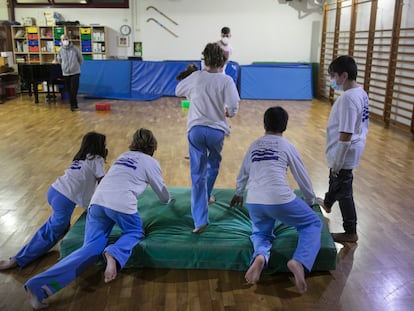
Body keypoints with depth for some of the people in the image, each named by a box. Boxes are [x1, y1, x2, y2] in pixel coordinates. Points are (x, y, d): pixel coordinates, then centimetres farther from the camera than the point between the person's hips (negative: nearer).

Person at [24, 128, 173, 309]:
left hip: (98, 200, 5)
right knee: (135, 233, 22)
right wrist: (167, 199, 51)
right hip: (122, 204, -5)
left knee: (91, 249, 1)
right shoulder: (151, 162, 15)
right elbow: (161, 190, 28)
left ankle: (40, 284, -14)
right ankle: (114, 254, -13)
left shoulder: (124, 156, 30)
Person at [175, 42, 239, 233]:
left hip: (195, 129, 1)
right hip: (216, 130, 0)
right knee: (213, 165, 28)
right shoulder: (226, 81, -5)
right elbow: (233, 109, -12)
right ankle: (206, 196, 47)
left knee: (198, 173, 1)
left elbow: (178, 91, 18)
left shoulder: (196, 77, 2)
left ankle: (200, 219, -5)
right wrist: (227, 113, 10)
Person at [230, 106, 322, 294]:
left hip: (254, 202, 4)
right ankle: (299, 262, -10)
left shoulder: (254, 145, 21)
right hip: (279, 200, -3)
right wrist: (310, 200, 38)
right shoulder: (287, 146, 11)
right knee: (313, 224, 18)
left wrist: (238, 194, 54)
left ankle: (260, 256, -9)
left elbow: (243, 175, 35)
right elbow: (302, 178, 19)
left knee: (260, 233, 29)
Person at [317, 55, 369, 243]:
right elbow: (363, 124, 12)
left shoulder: (348, 98, -27)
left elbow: (345, 135, -28)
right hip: (354, 148, 10)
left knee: (343, 189, 4)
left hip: (345, 153, -10)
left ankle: (350, 232, 17)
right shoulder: (361, 93, 3)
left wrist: (337, 161, -21)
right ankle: (327, 203, 57)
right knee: (335, 179, 31)